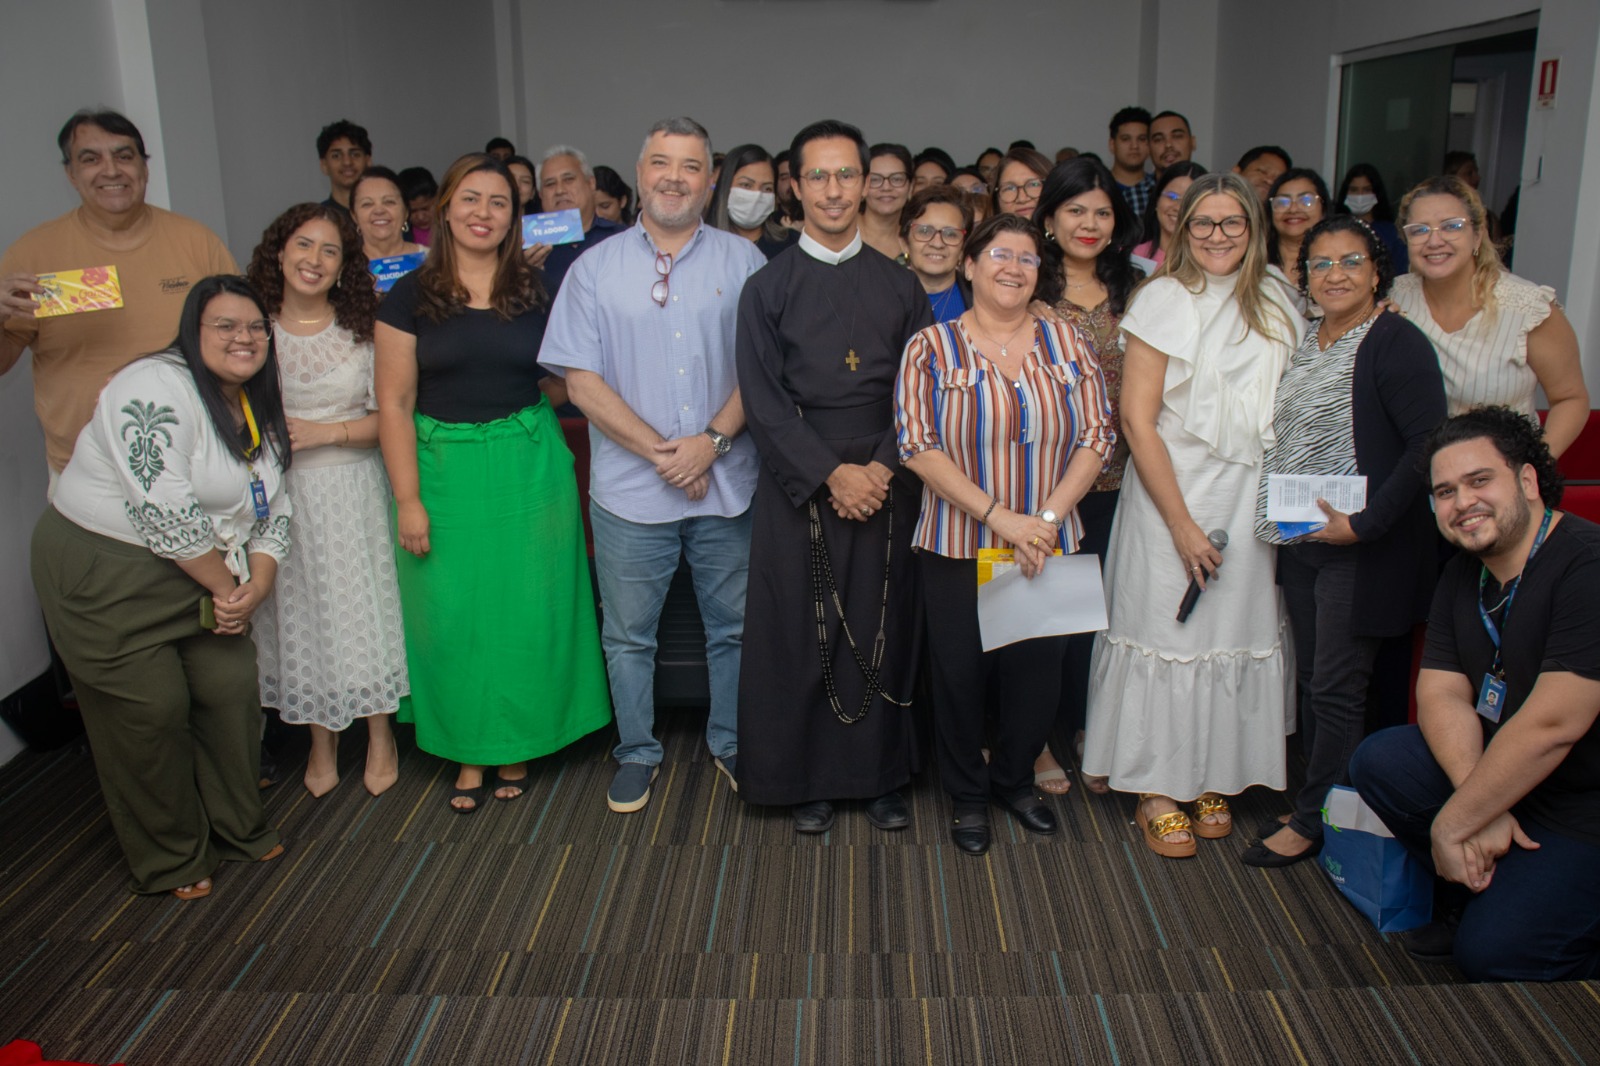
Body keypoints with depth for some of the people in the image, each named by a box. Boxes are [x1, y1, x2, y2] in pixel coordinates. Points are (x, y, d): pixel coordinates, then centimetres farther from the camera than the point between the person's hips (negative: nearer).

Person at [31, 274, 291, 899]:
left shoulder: (258, 407, 7)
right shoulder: (158, 390, -21)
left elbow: (273, 509, 9)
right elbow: (165, 511, -27)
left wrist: (255, 587, -7)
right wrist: (227, 588, -17)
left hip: (199, 577, 8)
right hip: (106, 577, -8)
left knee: (234, 685, 4)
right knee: (151, 711, -1)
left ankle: (237, 828, 25)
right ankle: (170, 860, 18)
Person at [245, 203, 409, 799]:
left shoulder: (363, 331, -2)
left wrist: (327, 431, -16)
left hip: (351, 488, -1)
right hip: (280, 492, 1)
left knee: (361, 606, 5)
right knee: (298, 613, 10)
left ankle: (380, 738, 23)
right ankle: (321, 744, 27)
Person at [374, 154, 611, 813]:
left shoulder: (537, 291, 3)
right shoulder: (410, 295, -1)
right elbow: (394, 402, -4)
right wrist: (407, 499, -7)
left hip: (528, 465, 1)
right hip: (442, 468, -1)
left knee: (526, 609, 7)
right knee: (452, 616, 5)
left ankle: (516, 743, 26)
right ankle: (468, 751, 23)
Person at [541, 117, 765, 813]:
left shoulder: (742, 261, 4)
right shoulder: (596, 268, 3)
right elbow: (581, 379, -4)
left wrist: (711, 441, -14)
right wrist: (658, 451, -12)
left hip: (727, 484, 1)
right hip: (630, 488, 0)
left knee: (734, 626, 12)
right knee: (628, 635, 11)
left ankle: (731, 743, 32)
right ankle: (637, 752, 29)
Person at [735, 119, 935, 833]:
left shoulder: (900, 286, 9)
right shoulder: (767, 289, 2)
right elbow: (764, 402, -5)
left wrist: (882, 467, -10)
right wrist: (832, 474, -13)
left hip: (885, 486, 2)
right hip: (798, 488, -1)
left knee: (883, 631, 6)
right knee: (800, 634, 3)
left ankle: (883, 775, 21)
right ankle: (810, 779, 19)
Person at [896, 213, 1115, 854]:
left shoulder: (1067, 344, 5)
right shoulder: (931, 348, -2)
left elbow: (1097, 438, 0)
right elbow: (919, 446, -11)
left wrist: (1048, 516, -13)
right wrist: (997, 514, -19)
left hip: (1049, 547, 2)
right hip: (956, 549, -2)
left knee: (1038, 674, 9)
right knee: (960, 675, 6)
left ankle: (1014, 780, 35)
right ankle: (967, 795, 29)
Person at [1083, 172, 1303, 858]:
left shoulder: (1276, 307, 8)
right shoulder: (1166, 298, -8)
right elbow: (1137, 420, -12)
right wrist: (1183, 523, -13)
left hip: (1252, 497, 5)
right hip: (1171, 492, -5)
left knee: (1236, 627, 8)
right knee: (1167, 628, 1)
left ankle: (1213, 777, 25)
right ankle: (1158, 789, 15)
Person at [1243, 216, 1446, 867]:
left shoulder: (1396, 343, -12)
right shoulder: (1304, 343, 12)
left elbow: (1428, 446, -19)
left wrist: (1365, 523, -21)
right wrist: (1281, 520, 9)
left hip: (1364, 548, -7)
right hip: (1300, 542, 8)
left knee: (1338, 686, 0)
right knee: (1312, 679, 13)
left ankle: (1313, 820, 13)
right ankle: (1321, 801, 26)